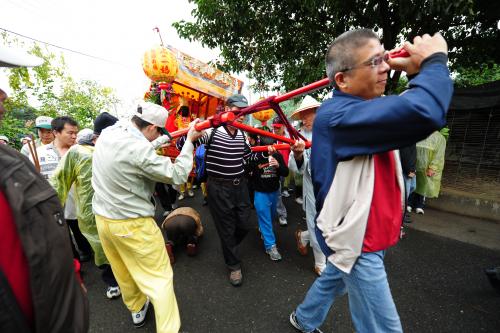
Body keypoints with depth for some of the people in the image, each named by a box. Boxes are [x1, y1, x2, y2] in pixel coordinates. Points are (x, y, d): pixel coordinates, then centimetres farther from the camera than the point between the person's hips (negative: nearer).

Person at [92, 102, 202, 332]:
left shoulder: (108, 133, -2)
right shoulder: (139, 149, -28)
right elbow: (177, 175, -20)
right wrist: (189, 141, -13)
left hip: (102, 218, 9)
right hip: (131, 224, -9)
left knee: (123, 271, 27)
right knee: (159, 278, 6)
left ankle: (136, 309, 50)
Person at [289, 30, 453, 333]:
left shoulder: (370, 108, 6)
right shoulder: (336, 115, -26)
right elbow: (424, 113, -38)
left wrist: (418, 73, 0)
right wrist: (434, 61, -19)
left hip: (365, 235, 10)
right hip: (356, 241, -9)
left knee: (334, 281, 29)